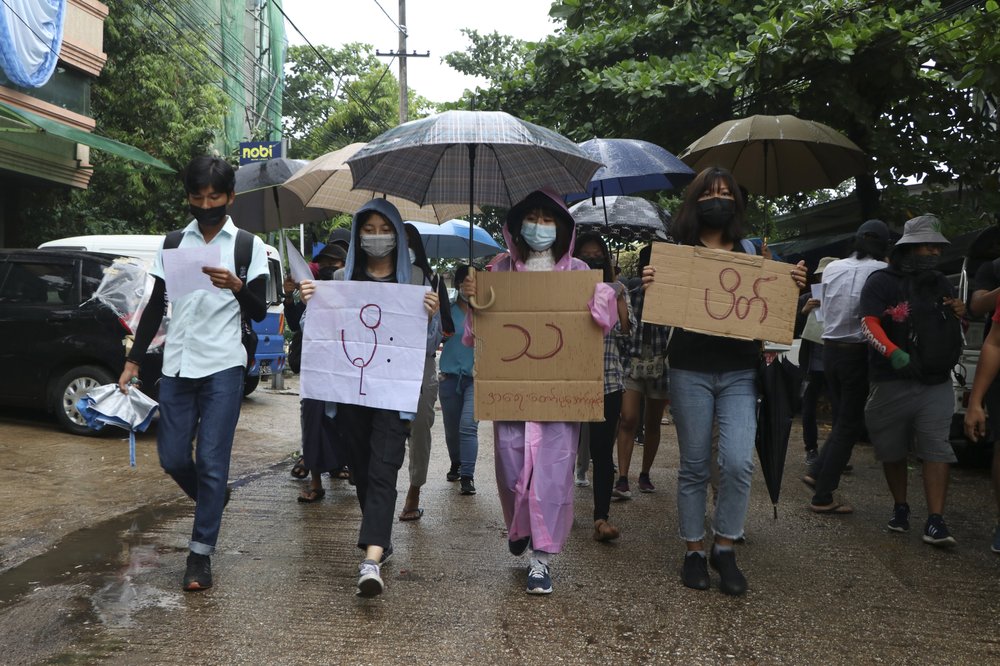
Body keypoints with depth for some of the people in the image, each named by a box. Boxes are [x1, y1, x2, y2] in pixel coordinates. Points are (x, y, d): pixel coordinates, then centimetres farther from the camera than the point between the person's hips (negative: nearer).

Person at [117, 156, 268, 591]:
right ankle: (212, 500, 36)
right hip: (177, 365, 4)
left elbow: (259, 313, -3)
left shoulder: (248, 245, 1)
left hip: (223, 367, -4)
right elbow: (155, 306, 15)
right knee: (172, 458, 6)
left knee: (211, 461, -4)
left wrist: (236, 286, -23)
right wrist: (133, 361, 11)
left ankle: (201, 554, 6)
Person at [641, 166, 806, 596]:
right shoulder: (677, 252, 2)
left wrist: (792, 287, -7)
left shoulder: (749, 251, 10)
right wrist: (650, 288, -20)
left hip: (740, 372, 2)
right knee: (694, 465, 5)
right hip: (690, 371, -1)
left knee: (738, 462, -10)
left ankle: (725, 548, 8)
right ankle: (694, 551, 18)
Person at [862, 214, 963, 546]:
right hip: (893, 382, -3)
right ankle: (900, 509, 26)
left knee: (936, 449, -8)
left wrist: (959, 314, 5)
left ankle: (935, 522, -9)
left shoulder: (940, 284, 17)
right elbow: (869, 325, -13)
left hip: (937, 383, 4)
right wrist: (894, 354, -29)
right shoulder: (882, 282, -2)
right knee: (892, 449, 7)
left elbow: (955, 329, 29)